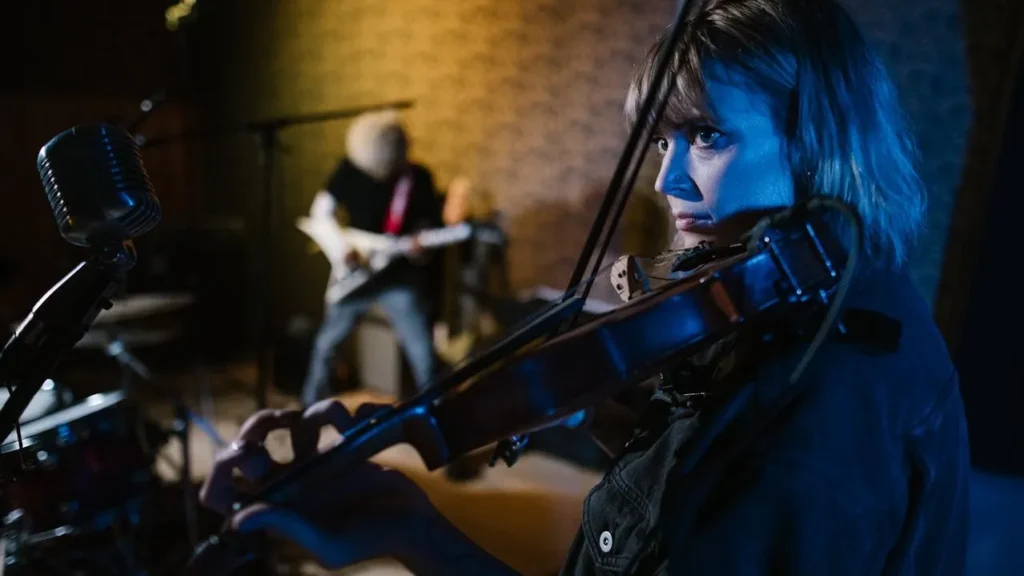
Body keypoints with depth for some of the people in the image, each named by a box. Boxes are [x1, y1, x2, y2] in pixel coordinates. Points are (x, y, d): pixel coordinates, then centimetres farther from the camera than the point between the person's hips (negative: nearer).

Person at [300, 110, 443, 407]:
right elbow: (320, 210, 0)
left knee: (423, 354, -4)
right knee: (327, 341, 13)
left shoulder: (419, 178, -7)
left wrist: (422, 248, -21)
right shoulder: (350, 168, -7)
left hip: (401, 278, -1)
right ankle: (311, 406, 34)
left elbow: (429, 225, 1)